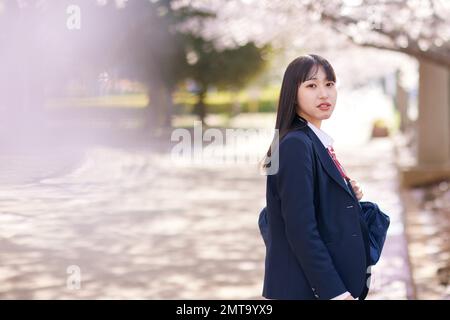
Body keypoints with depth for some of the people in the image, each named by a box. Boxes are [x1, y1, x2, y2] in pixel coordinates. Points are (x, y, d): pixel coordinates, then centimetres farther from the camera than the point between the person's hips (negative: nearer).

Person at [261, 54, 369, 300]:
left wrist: (348, 196, -1)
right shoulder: (295, 145, -16)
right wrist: (333, 291, -22)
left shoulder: (316, 142, 11)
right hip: (307, 288, -9)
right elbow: (300, 229, -21)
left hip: (334, 280, 9)